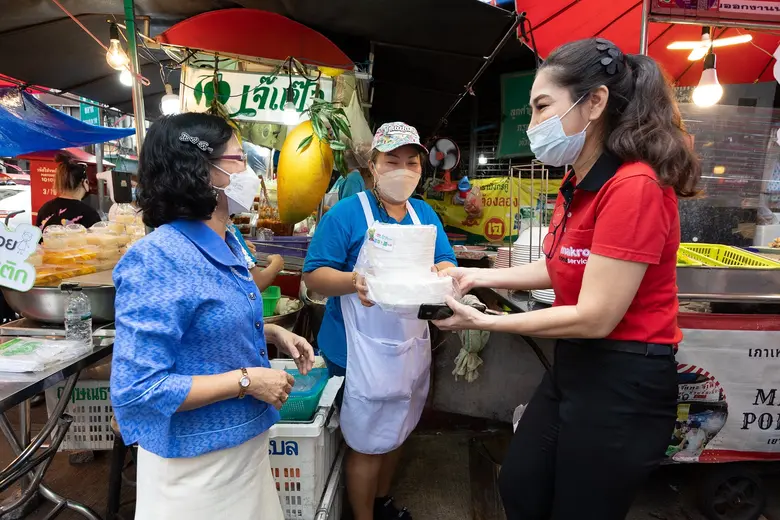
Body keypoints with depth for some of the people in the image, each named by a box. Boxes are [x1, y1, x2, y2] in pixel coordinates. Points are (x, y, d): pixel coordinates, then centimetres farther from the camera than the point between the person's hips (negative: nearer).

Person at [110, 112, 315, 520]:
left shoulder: (226, 242, 2)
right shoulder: (156, 261, -25)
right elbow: (137, 389, -26)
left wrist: (273, 333, 1)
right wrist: (246, 380, -23)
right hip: (194, 455, -8)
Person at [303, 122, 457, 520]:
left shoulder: (426, 214, 7)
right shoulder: (346, 212, -11)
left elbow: (446, 264, 3)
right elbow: (313, 277, -15)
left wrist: (443, 275, -20)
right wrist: (354, 281, -34)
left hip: (413, 345, 7)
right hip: (363, 350, -6)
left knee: (396, 431, 23)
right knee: (368, 443, 7)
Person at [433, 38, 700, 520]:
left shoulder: (634, 186, -24)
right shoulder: (579, 184, 5)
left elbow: (594, 318, -25)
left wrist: (485, 322, -18)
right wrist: (481, 276, 4)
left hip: (624, 385, -8)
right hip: (574, 366, 9)